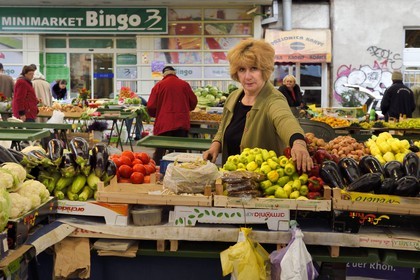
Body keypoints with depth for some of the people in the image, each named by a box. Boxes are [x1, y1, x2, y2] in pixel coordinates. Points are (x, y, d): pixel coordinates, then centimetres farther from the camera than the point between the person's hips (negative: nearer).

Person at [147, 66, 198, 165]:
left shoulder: (159, 85, -1)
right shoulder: (185, 84, 4)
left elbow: (151, 107, -3)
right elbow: (193, 102, 10)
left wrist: (157, 115, 18)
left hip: (164, 124, -1)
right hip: (182, 123, 2)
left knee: (160, 152, 4)